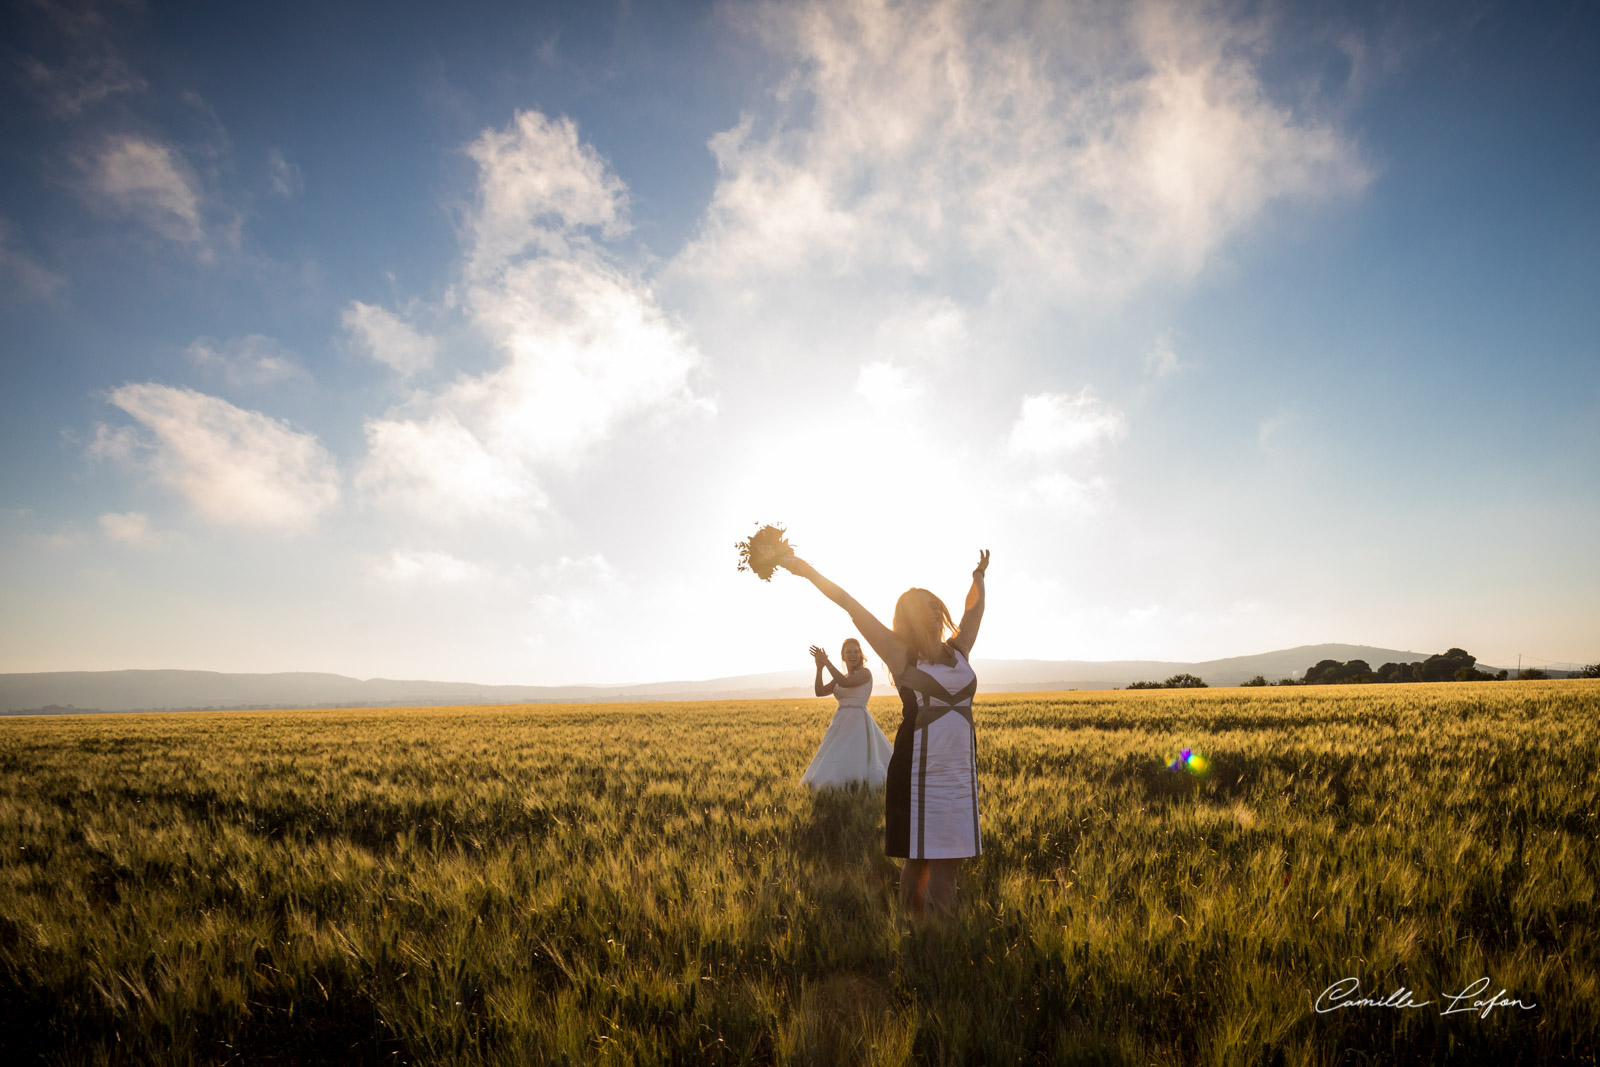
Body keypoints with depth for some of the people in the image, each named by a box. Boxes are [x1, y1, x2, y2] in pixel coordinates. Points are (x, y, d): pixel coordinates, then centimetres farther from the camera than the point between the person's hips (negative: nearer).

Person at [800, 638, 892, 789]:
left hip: (858, 723, -8)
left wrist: (826, 662, -17)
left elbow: (845, 683, -22)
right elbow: (819, 691, 4)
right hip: (841, 724, 8)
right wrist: (819, 668, -9)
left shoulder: (864, 672, -4)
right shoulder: (839, 678, 17)